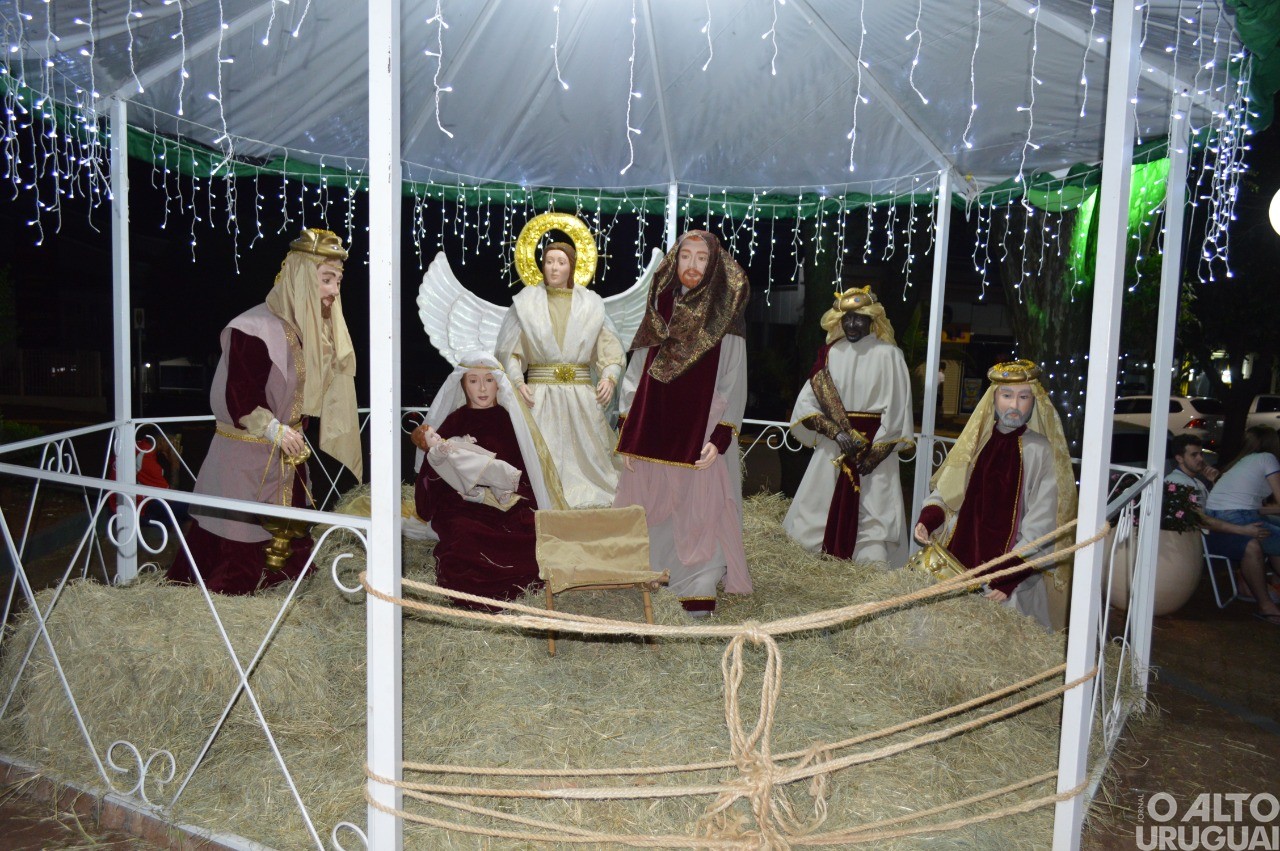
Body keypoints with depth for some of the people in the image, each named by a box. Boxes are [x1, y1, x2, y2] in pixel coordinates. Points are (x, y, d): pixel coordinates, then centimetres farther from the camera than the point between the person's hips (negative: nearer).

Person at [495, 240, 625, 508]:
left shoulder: (590, 304, 11)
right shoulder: (527, 302, 8)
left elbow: (609, 345, 10)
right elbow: (509, 349, 5)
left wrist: (609, 377, -6)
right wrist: (518, 383, -8)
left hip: (582, 393, 1)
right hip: (540, 393, -1)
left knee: (588, 453, 1)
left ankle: (591, 502, 10)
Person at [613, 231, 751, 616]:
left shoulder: (724, 320, -1)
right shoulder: (658, 313, 9)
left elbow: (734, 385, -5)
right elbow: (635, 375, 10)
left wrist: (720, 438, -15)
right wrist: (626, 432, 4)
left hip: (701, 439, -3)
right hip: (652, 435, 4)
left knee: (699, 511, 0)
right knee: (649, 507, 10)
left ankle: (699, 590, 10)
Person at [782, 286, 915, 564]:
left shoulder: (888, 355, -1)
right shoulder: (829, 353, 8)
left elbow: (896, 409, -4)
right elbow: (808, 401, 2)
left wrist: (874, 453, -11)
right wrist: (838, 433, -13)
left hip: (874, 448, -3)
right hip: (832, 447, 3)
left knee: (870, 518, -5)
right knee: (817, 517, 3)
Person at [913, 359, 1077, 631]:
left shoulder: (1040, 451, -7)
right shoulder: (977, 440, 7)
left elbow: (1039, 529, -11)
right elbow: (946, 490, 15)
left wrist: (1009, 577, -17)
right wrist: (928, 520, -4)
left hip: (1011, 570, -4)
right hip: (959, 560, 4)